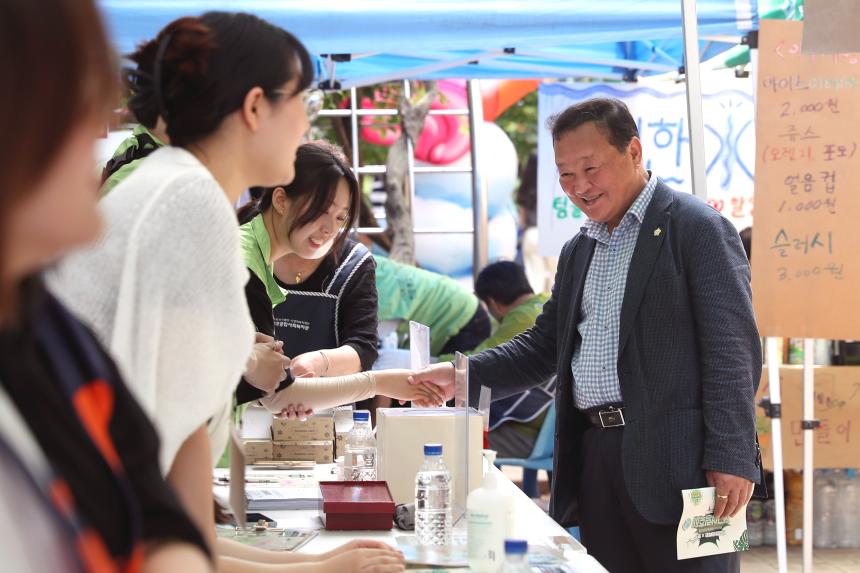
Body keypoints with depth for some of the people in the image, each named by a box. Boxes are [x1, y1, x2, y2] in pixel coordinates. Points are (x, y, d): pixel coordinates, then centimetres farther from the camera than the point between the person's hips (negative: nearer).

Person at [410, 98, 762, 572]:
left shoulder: (698, 228, -4)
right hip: (596, 456, 7)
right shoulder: (578, 251, 21)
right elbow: (545, 344, 22)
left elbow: (732, 349, -10)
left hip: (675, 460, -7)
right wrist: (462, 375, 5)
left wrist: (730, 460, -17)